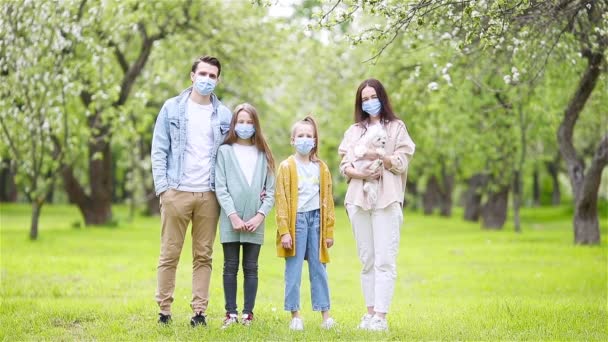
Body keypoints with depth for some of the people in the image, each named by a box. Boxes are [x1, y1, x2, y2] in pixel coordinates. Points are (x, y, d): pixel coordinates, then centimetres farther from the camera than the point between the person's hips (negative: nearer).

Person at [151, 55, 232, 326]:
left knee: (203, 256, 4)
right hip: (176, 192, -2)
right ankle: (164, 309, 8)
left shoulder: (224, 115, 9)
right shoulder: (172, 108, 4)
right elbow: (159, 150, 3)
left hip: (209, 195, 2)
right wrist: (162, 186, -5)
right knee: (170, 254, 1)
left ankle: (199, 310, 9)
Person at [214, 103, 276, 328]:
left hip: (255, 221, 1)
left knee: (251, 267, 5)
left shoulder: (263, 154, 9)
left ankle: (248, 313, 9)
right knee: (230, 266, 4)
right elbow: (220, 188, -2)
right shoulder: (225, 151, 4)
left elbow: (270, 190, 6)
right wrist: (233, 216, -11)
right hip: (230, 220, -1)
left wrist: (260, 215, -7)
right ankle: (231, 313, 9)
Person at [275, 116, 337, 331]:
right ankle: (295, 315, 6)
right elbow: (281, 200, -5)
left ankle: (325, 314, 11)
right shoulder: (287, 167, -1)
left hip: (316, 219, 3)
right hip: (296, 219, -3)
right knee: (294, 270, 0)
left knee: (318, 269, 6)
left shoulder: (321, 168, 9)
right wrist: (284, 231, -11)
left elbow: (327, 200, 11)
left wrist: (329, 231, 7)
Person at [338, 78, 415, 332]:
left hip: (386, 200, -3)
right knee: (367, 260, 5)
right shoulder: (354, 130, 17)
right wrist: (361, 174, -12)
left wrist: (379, 157, -18)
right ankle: (370, 311, 9)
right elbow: (344, 165, 9)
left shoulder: (396, 127, 9)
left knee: (384, 260, -9)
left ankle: (381, 315, -12)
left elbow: (402, 163, 0)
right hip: (358, 199, 3)